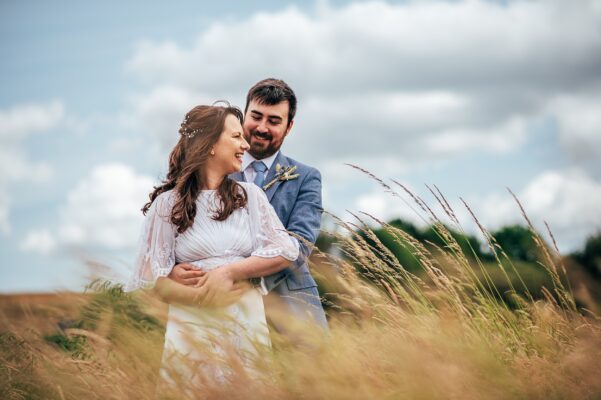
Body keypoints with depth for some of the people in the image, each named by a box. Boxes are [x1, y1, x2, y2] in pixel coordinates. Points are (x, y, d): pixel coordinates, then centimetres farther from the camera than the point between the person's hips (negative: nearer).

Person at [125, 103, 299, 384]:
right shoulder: (168, 204, -2)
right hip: (192, 327, -3)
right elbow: (152, 279, -6)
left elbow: (285, 250, -1)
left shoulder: (250, 195, 8)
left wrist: (230, 271, -14)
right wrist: (201, 296, -20)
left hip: (248, 326, 3)